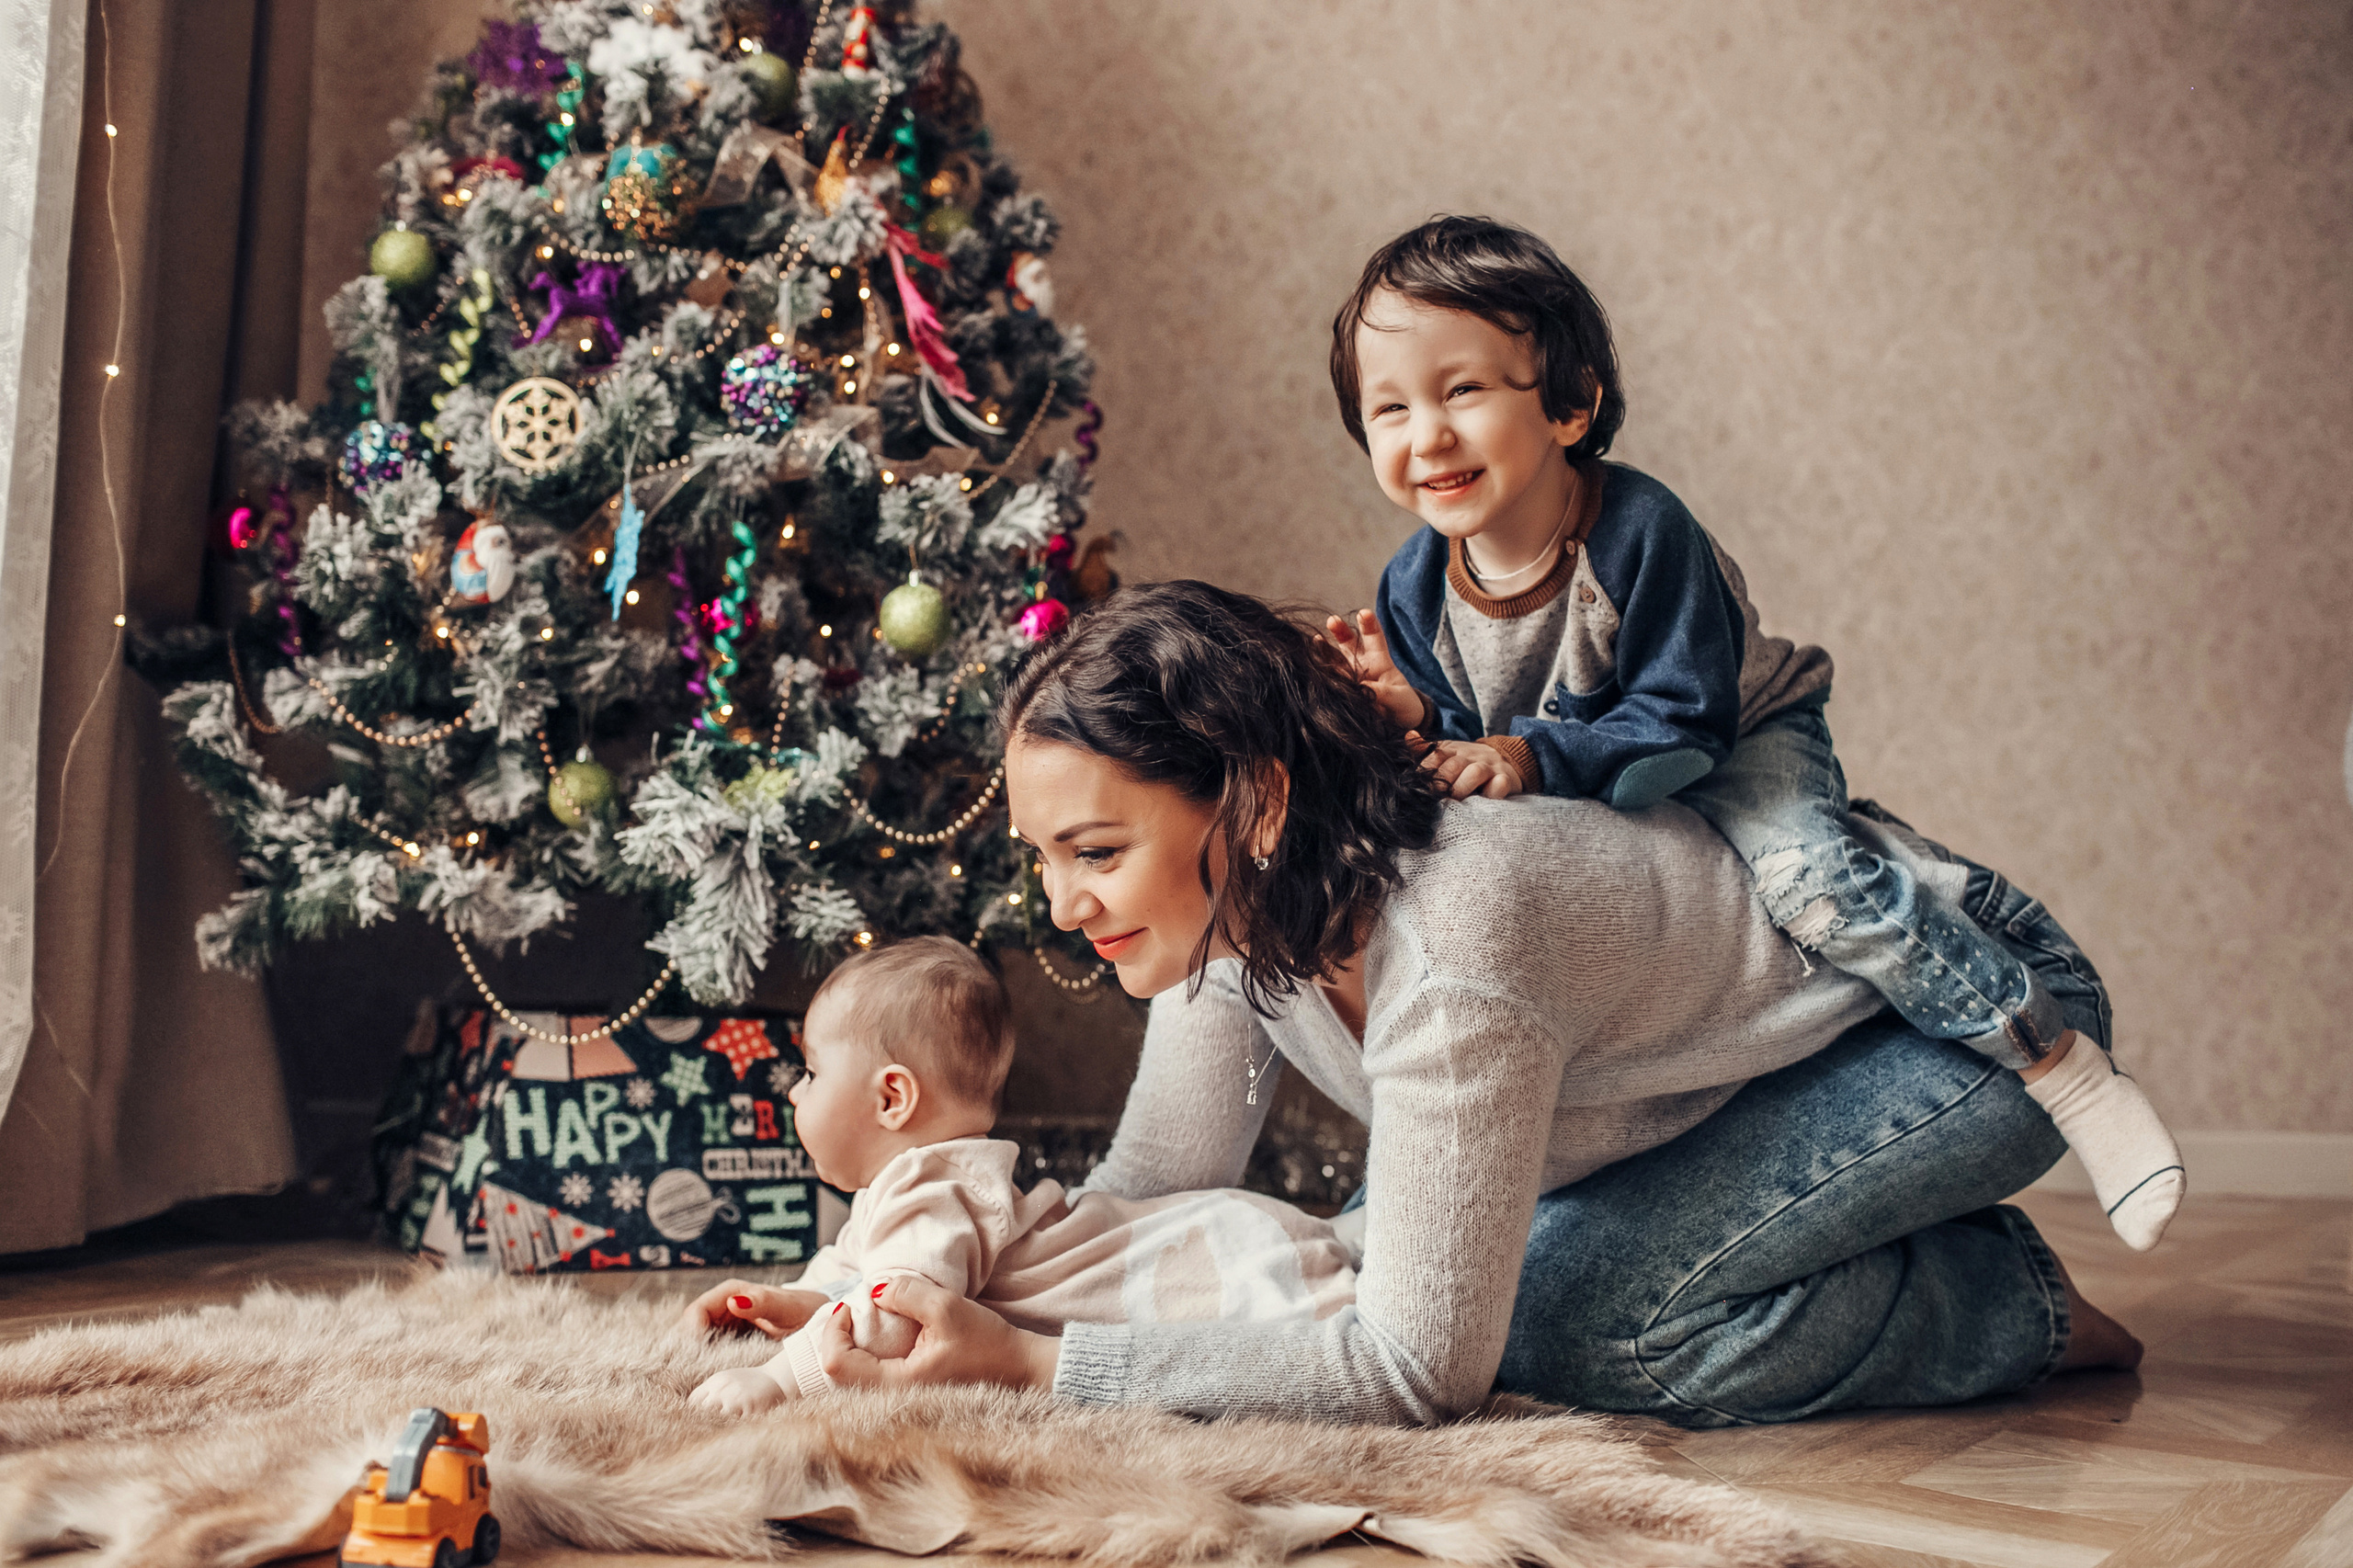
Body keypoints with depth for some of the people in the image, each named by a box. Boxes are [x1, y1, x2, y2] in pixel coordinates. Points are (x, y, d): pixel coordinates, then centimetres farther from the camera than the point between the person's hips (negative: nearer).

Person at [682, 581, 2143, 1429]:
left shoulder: (1448, 951, -38)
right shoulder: (1237, 915, -14)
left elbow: (1419, 1367, -33)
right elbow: (1148, 1204, -4)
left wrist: (1026, 1361, -36)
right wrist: (869, 1297, -17)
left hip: (1977, 1009, -8)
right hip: (1757, 991, 8)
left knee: (1549, 1320, -25)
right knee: (1360, 1245, -3)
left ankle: (2005, 1302, -2)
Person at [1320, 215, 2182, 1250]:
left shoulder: (1638, 530, -30)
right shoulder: (1414, 590, -15)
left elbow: (1683, 723, -30)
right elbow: (1465, 761, -7)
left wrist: (1533, 759, -40)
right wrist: (1412, 713, -28)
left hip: (1742, 744, -6)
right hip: (1584, 809, 6)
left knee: (1807, 873, -33)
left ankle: (2066, 1069, -22)